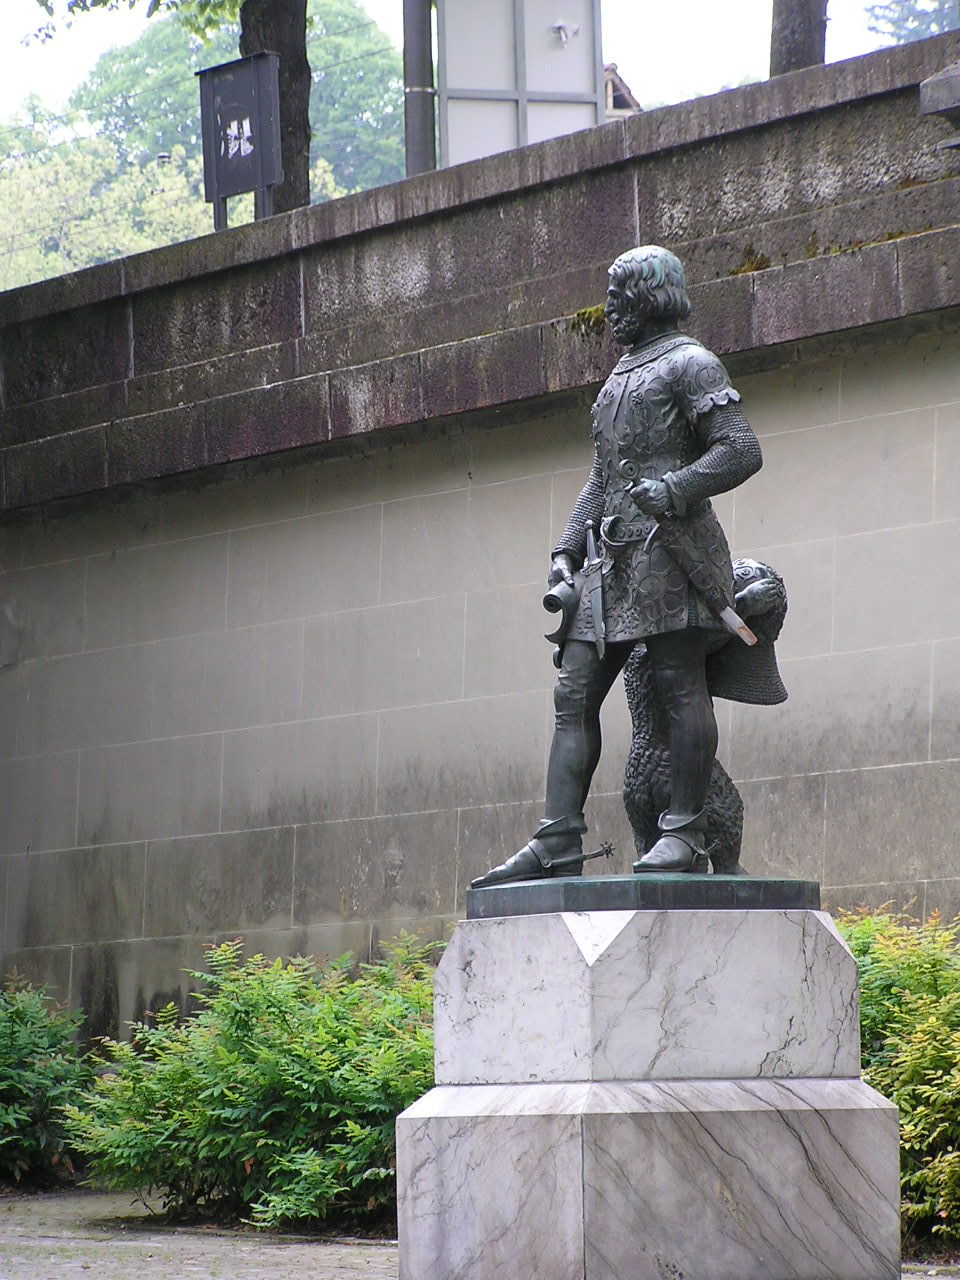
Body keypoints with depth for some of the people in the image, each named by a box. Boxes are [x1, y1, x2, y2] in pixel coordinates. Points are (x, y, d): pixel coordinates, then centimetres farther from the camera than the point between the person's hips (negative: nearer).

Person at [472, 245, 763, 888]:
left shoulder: (690, 364, 0)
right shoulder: (620, 377, 27)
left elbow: (741, 449, -10)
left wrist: (674, 491, -22)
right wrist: (568, 550, 19)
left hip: (668, 546, -9)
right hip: (613, 557, 9)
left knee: (680, 688, -8)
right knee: (575, 695, 1)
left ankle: (685, 834, -6)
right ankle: (558, 844, -3)